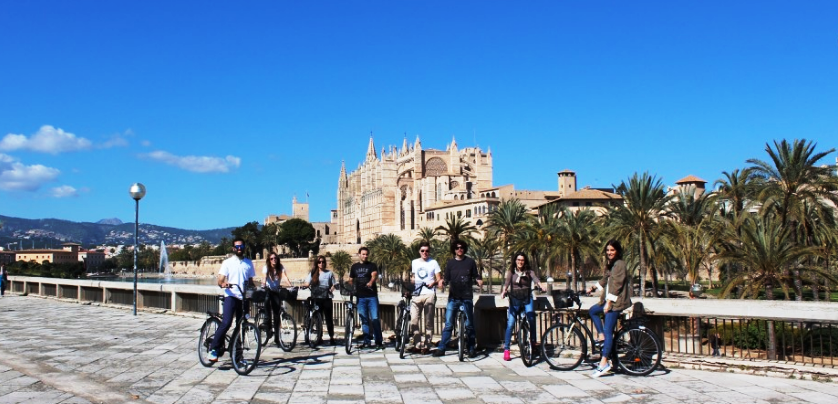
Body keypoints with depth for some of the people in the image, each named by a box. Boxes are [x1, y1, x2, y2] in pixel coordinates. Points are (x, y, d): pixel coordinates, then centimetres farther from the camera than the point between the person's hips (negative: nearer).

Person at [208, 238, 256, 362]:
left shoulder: (249, 263, 13)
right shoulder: (228, 262, 4)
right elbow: (220, 281, -3)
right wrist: (224, 284, -26)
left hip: (244, 298, 3)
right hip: (231, 296, -3)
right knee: (226, 323, -20)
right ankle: (213, 349, -9)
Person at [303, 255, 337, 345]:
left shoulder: (329, 273, 9)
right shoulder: (313, 273, 9)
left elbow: (333, 285, 9)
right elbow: (307, 283, 1)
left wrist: (331, 290, -9)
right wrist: (303, 285, -20)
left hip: (327, 298, 0)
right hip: (316, 298, 1)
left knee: (329, 318, 0)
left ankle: (331, 337, 7)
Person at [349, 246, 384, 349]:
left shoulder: (372, 266, 4)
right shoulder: (354, 267, 13)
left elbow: (374, 275, -15)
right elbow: (351, 280, 18)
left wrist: (371, 282, -36)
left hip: (372, 296, -3)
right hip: (360, 297, 3)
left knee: (375, 319, -6)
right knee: (364, 320, 6)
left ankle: (379, 342, 0)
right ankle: (366, 342, 12)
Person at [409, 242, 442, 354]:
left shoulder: (433, 262, 5)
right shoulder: (414, 262, 15)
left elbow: (439, 279, 3)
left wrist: (433, 283, -18)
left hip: (429, 294, -3)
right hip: (416, 294, 3)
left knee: (428, 321, 1)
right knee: (413, 320, -6)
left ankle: (426, 345, 8)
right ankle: (417, 344, 3)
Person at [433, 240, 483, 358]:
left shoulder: (470, 262, 5)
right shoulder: (450, 263, 8)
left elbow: (476, 276, 7)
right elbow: (446, 278, 6)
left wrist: (480, 281, -14)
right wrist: (442, 281, -16)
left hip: (467, 297, -1)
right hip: (453, 297, 1)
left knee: (469, 324, 6)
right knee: (448, 324, -1)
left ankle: (472, 349, 14)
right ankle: (441, 348, 3)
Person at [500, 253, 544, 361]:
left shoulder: (529, 271, 5)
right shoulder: (511, 271, 6)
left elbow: (534, 277, -14)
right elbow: (507, 281, -11)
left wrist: (539, 285, -36)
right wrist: (504, 291, -31)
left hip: (527, 299, 0)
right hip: (515, 300, 0)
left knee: (531, 320, -18)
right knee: (510, 324, -5)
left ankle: (533, 342, 0)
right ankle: (506, 349, -1)